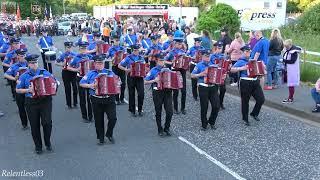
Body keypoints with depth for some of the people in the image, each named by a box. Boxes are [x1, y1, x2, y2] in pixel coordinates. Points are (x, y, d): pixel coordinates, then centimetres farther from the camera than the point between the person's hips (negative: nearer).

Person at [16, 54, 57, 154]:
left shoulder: (45, 73, 4)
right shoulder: (24, 76, 3)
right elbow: (17, 90, 5)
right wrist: (28, 90, -11)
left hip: (45, 101, 0)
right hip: (31, 103, 1)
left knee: (47, 122, -9)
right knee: (35, 125, 7)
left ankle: (48, 143, 16)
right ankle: (38, 146, 24)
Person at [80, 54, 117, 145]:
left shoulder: (110, 72, 7)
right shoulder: (90, 74, 6)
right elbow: (81, 83, 4)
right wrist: (90, 85, -12)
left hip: (109, 99, 0)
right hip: (96, 101, 0)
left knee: (113, 118, -7)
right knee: (98, 120, 7)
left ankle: (109, 134, 19)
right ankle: (101, 138, 23)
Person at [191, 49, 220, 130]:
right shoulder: (199, 65, -1)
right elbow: (192, 75, -4)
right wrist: (200, 75, -18)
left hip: (213, 87, 4)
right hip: (203, 88, -4)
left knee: (216, 106, 0)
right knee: (204, 107, 2)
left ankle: (212, 122, 23)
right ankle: (204, 125, 18)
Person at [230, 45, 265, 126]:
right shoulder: (241, 61, -6)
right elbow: (232, 69, -14)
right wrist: (241, 68, -23)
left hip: (255, 82, 6)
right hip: (245, 83, -6)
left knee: (261, 99, 2)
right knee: (245, 101, 5)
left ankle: (254, 113, 26)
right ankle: (245, 119, 21)